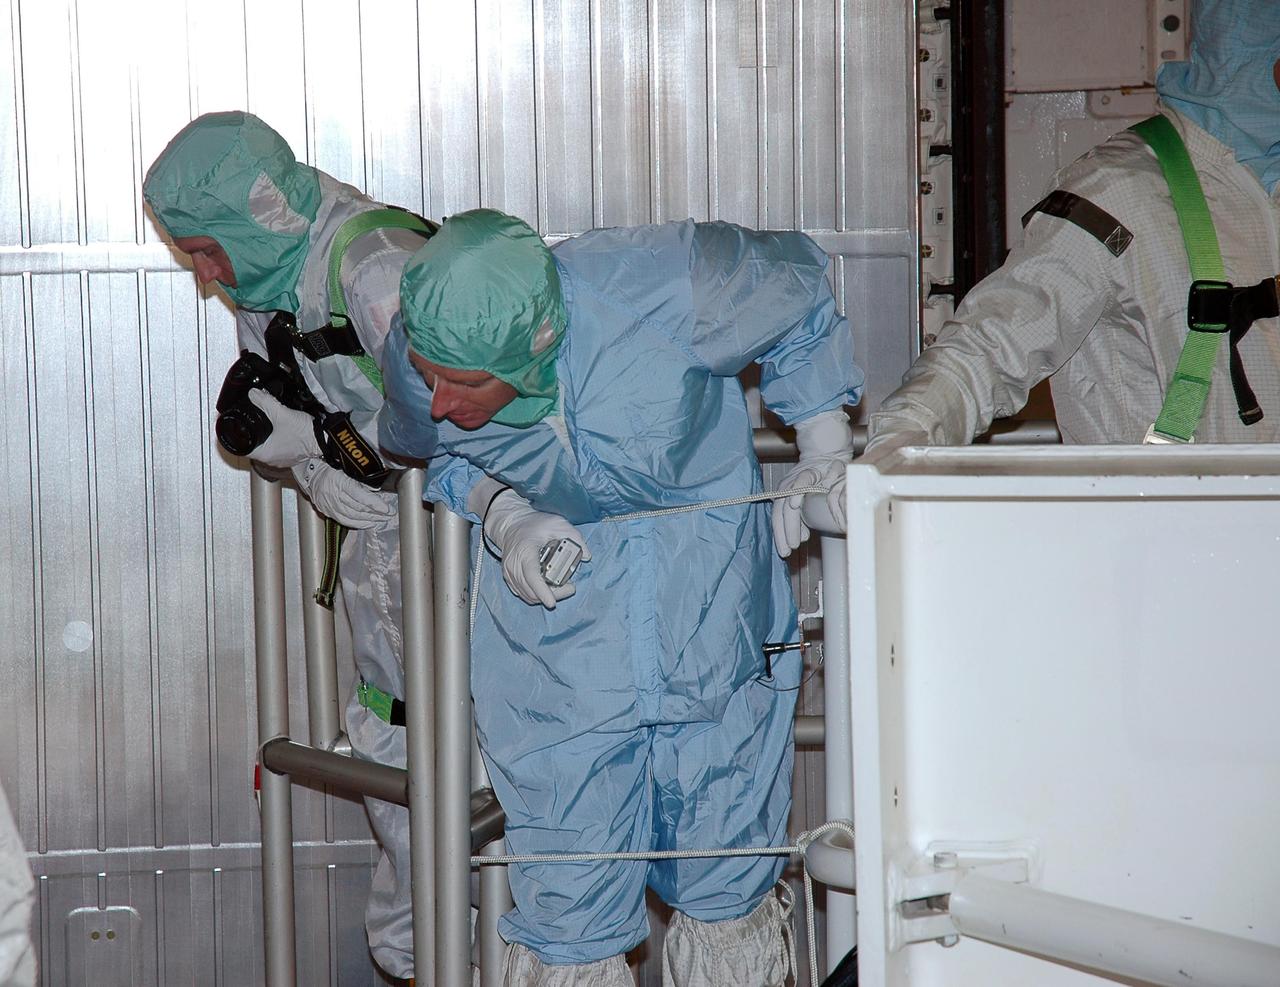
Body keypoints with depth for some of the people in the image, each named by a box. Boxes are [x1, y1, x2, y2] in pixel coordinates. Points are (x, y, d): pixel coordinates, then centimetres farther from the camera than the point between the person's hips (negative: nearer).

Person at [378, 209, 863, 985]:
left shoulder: (667, 286, -27)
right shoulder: (414, 359, -19)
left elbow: (795, 279, -4)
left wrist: (825, 446, -1)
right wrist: (501, 516, -15)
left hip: (715, 604, 0)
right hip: (555, 627, 1)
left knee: (726, 889, 9)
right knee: (569, 906, -3)